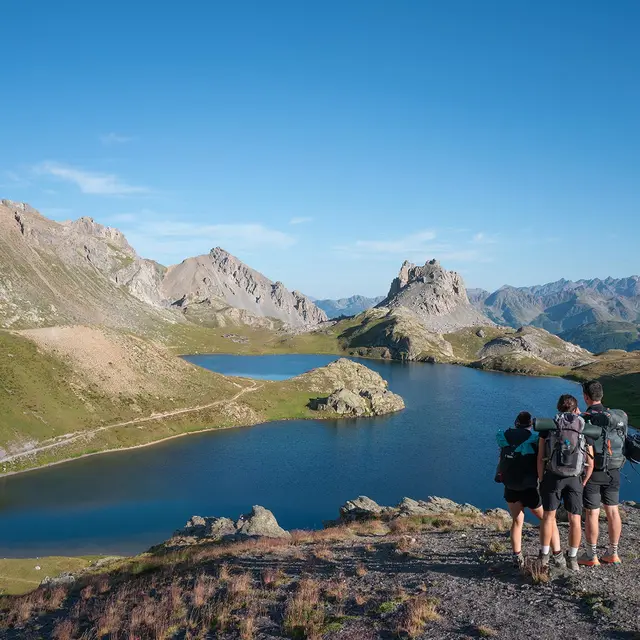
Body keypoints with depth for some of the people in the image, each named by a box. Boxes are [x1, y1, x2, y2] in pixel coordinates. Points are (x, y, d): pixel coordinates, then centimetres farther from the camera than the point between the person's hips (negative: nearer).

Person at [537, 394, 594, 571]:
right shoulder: (585, 430, 8)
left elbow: (540, 457, -1)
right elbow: (590, 464, 5)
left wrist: (541, 480, 5)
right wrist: (582, 485, 13)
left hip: (552, 476, 0)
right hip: (574, 479, 0)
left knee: (548, 516, 9)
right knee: (575, 520, 9)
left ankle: (544, 557, 11)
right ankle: (572, 559, 13)